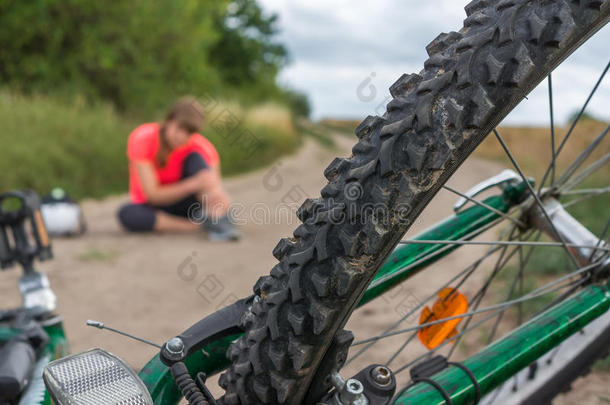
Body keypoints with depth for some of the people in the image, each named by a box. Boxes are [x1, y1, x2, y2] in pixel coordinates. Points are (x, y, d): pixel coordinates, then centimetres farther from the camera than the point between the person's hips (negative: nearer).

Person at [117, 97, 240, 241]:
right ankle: (195, 225, -31)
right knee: (127, 214, -35)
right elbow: (152, 194, -25)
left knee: (196, 159, -24)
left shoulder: (202, 147, -15)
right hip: (153, 206, 0)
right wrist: (193, 184, -38)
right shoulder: (142, 138, -21)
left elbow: (216, 187, -18)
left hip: (183, 204, 1)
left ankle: (220, 220, -40)